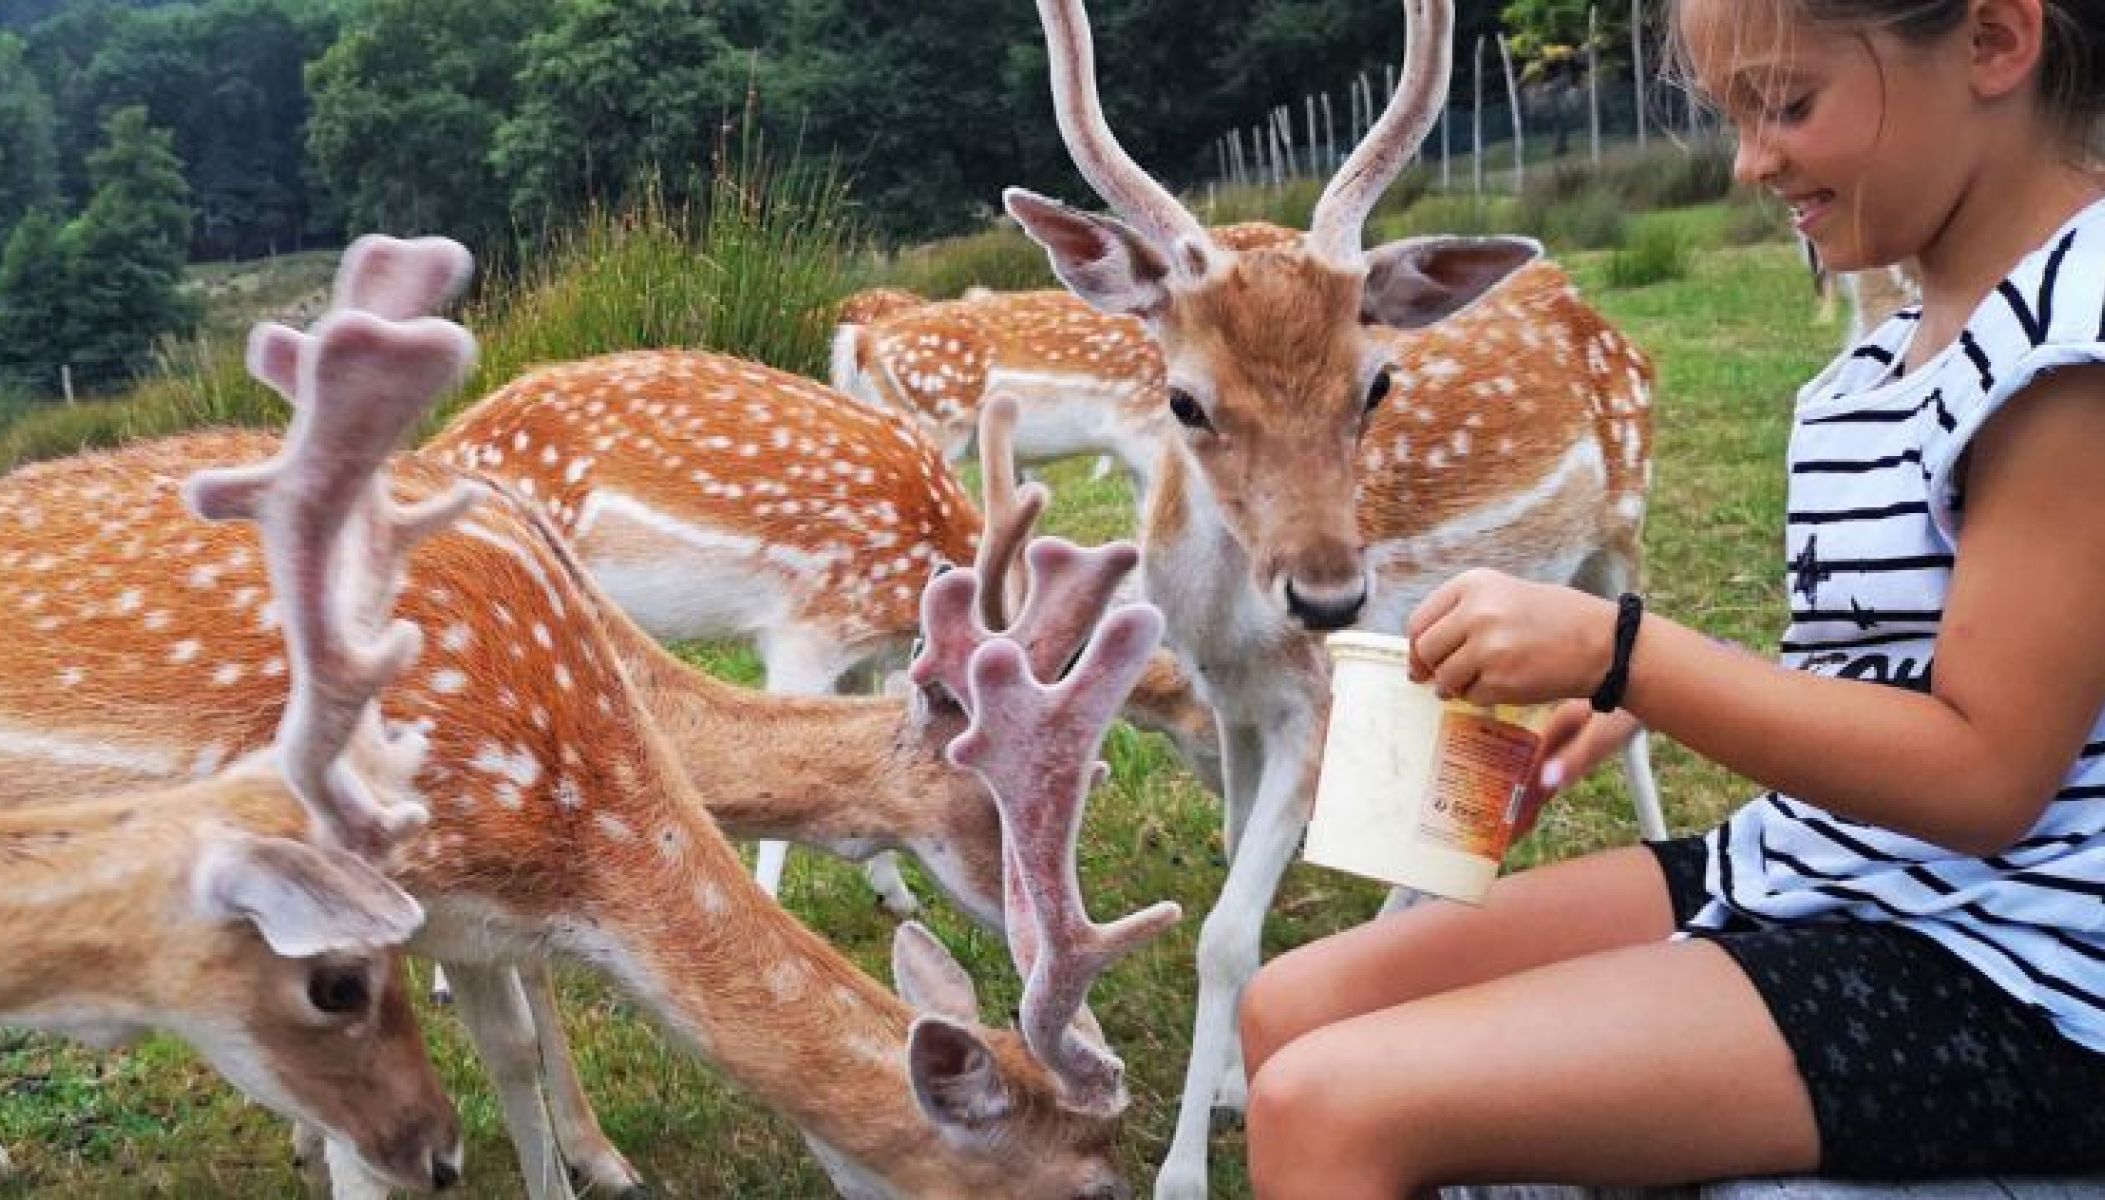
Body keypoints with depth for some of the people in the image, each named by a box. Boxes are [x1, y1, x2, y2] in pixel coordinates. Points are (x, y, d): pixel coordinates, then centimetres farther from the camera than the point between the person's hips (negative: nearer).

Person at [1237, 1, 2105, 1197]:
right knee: (1294, 1012, 2)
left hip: (1979, 979, -9)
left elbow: (1985, 773, -21)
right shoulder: (1915, 336, 10)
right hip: (1794, 876, 9)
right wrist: (1627, 704, 4)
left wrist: (1616, 649, -26)